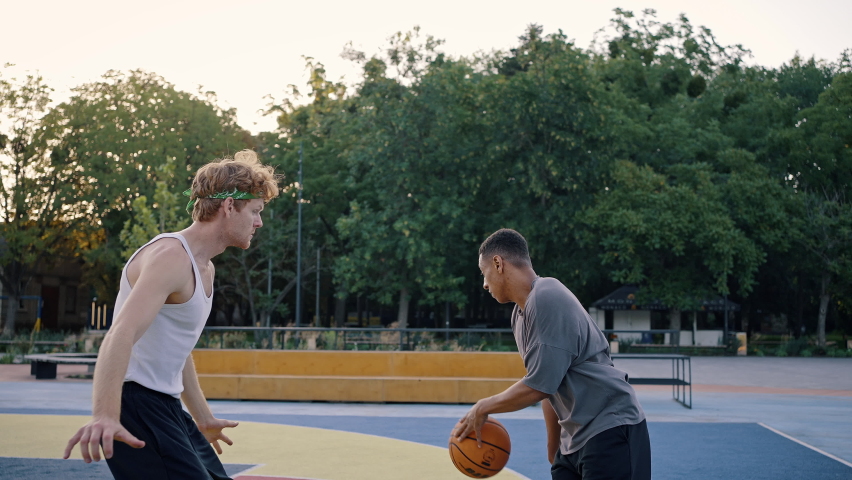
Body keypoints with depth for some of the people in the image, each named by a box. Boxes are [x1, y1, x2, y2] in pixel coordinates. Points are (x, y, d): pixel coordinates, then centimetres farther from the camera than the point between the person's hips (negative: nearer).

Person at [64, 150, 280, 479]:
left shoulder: (205, 268, 13)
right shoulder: (171, 256, -18)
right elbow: (121, 335, -33)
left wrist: (203, 418, 33)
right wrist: (105, 416, -47)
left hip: (167, 406, 10)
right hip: (136, 403, -10)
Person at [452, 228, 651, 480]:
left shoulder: (548, 299, -18)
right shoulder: (520, 314, 10)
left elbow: (539, 386, -21)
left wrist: (483, 408, -7)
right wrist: (553, 450, 17)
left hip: (610, 431, -9)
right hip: (575, 438, 9)